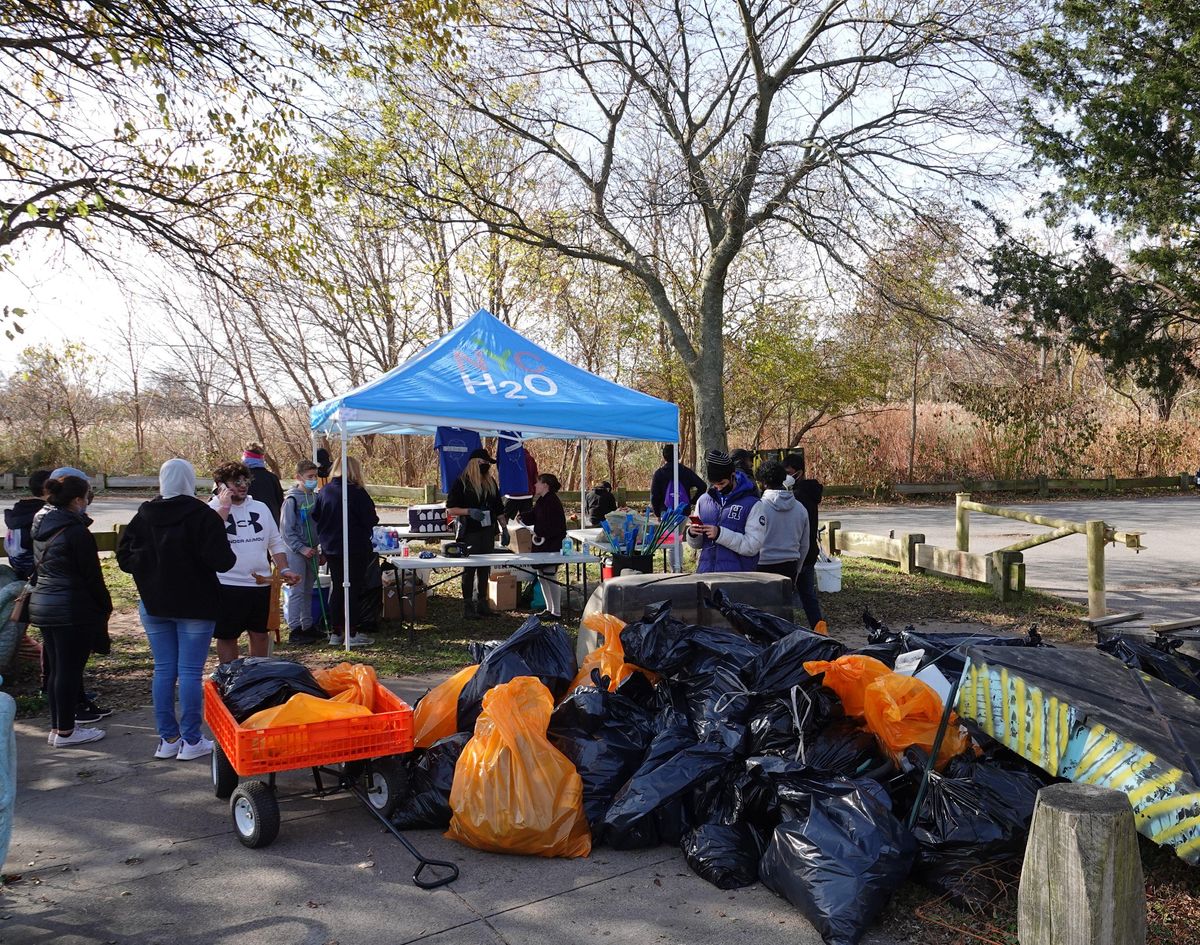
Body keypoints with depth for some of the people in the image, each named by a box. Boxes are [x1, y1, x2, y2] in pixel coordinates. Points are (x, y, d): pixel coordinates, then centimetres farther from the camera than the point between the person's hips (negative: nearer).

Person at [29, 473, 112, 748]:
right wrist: (105, 607, -4)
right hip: (73, 609, -9)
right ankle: (65, 732, 7)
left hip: (42, 605, 9)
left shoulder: (41, 527, 9)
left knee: (56, 669, 15)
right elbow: (92, 576, -13)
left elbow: (38, 570, 18)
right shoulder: (77, 532, -17)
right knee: (70, 670, 0)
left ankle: (57, 726, 23)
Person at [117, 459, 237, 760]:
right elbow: (221, 561, -19)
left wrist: (152, 567, 13)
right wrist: (231, 556, 1)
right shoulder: (203, 515, -13)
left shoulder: (143, 515, 2)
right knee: (190, 672, 0)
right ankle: (191, 741, 6)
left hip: (154, 604, 5)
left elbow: (124, 557, 4)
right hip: (195, 605, -5)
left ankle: (167, 739, 17)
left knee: (163, 670, 11)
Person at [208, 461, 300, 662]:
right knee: (227, 636, 6)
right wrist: (225, 507, -20)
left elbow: (276, 542, 15)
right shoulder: (212, 509, -4)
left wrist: (284, 569, 4)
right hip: (227, 585, -5)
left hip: (261, 584, 5)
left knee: (260, 634, 14)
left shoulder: (261, 508, 11)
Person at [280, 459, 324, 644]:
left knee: (308, 591, 13)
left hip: (311, 551, 7)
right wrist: (302, 548, -17)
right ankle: (295, 630, 1)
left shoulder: (315, 497, 8)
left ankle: (308, 626, 21)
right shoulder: (292, 499, -11)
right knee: (296, 591, -4)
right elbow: (286, 530, -12)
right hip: (296, 551, -6)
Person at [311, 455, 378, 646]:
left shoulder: (324, 491, 0)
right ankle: (352, 634, 7)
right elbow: (371, 520, -15)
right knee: (354, 590, 3)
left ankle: (335, 633, 18)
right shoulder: (357, 493, -17)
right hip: (355, 549, -6)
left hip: (331, 549, 6)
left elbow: (315, 516, 6)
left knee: (336, 588, 15)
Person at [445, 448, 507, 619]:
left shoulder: (491, 482, 14)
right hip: (470, 533, -6)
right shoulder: (461, 483, -4)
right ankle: (467, 604, 1)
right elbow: (450, 509, -6)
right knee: (470, 568, -4)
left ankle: (482, 602, 15)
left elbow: (498, 508, 19)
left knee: (485, 568, 8)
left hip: (488, 531, 6)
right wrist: (468, 511, -19)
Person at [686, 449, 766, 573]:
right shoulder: (703, 500, 11)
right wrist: (692, 534, -5)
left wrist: (721, 534, -19)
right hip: (706, 572, 4)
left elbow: (753, 546, -11)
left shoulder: (752, 504, -3)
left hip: (737, 576, -4)